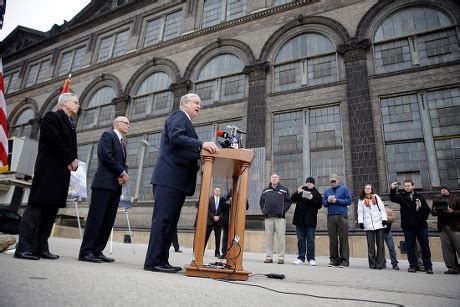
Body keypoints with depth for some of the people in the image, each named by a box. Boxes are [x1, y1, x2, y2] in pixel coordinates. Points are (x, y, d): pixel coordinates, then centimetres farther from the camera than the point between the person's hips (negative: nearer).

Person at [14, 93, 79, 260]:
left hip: (62, 172, 8)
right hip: (49, 169, -8)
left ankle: (41, 247, 7)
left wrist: (73, 162, -2)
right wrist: (70, 160, -11)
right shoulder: (52, 116, 0)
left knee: (51, 209, 4)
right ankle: (24, 248, -7)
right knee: (37, 206, -8)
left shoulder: (70, 125, 23)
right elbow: (55, 141, -13)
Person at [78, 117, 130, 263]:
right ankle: (86, 252, -6)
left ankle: (97, 251, 6)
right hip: (104, 182, -8)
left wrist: (123, 174, -3)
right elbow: (106, 156, -11)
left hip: (116, 185, 8)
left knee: (108, 220, 3)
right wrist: (122, 172, -8)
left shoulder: (123, 142, 26)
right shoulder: (108, 135, 3)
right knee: (96, 217, -9)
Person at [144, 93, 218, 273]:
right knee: (163, 219, -10)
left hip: (178, 181, 10)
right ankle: (154, 261, -5)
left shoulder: (185, 122, 29)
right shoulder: (179, 116, 1)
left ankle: (161, 261, 13)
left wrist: (204, 151, 10)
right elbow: (175, 137, -19)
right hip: (170, 178, -10)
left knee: (170, 221, 8)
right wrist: (202, 144, -27)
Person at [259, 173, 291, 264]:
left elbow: (288, 202, 3)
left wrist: (283, 210, -8)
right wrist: (264, 211, 3)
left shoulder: (284, 190, 9)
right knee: (269, 237, 6)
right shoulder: (266, 190, 18)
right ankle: (269, 256, 12)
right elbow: (262, 202, 17)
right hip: (268, 217, 3)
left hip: (280, 217, -3)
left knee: (281, 237, -3)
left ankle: (281, 257, 2)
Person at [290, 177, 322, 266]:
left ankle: (311, 258, 9)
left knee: (310, 240, 1)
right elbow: (292, 199, 5)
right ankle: (301, 258, 14)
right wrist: (298, 193, -11)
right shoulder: (301, 190, 12)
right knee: (301, 240, 7)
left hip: (310, 220, -2)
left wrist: (312, 199, -16)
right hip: (300, 219, 3)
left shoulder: (316, 193, 6)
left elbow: (319, 205, -3)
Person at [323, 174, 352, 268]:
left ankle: (344, 260, 2)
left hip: (342, 216, -3)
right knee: (332, 239, 3)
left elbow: (349, 201, -2)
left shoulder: (344, 189, 8)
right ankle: (334, 259, 10)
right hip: (331, 217, 4)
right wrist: (328, 201, -4)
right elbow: (324, 203, 18)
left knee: (343, 238, -3)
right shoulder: (327, 191, 20)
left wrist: (336, 201, -8)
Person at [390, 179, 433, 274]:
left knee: (425, 246, 4)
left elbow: (428, 210, 10)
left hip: (421, 225, 1)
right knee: (410, 247, 3)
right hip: (408, 226, -1)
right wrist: (392, 189, -33)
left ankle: (428, 266, 13)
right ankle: (413, 265, 10)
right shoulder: (402, 196, 7)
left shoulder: (419, 197, 11)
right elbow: (393, 198, -14)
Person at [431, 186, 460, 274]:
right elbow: (433, 213, 12)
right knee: (447, 249, 2)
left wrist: (453, 212, -16)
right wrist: (434, 211, -9)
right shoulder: (436, 201, 17)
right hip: (443, 227, 3)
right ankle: (452, 268, 5)